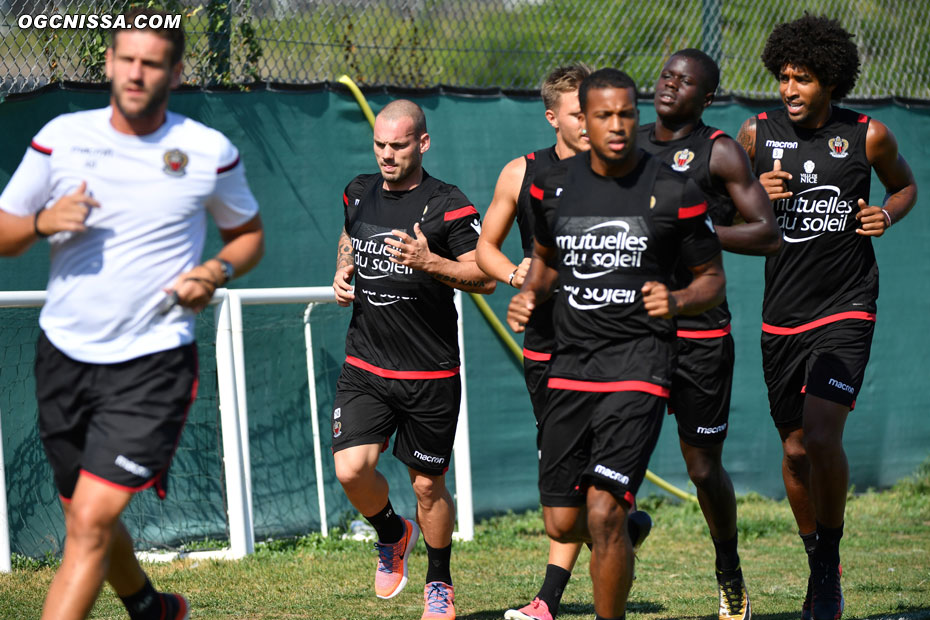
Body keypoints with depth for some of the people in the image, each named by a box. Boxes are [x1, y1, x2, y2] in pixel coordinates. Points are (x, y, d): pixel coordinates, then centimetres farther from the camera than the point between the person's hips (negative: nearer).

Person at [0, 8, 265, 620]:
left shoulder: (210, 152, -3)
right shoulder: (61, 136, 1)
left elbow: (249, 233, 13)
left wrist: (215, 271, -8)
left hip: (153, 362, -4)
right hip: (65, 355, 4)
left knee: (91, 521, -15)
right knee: (86, 516, 16)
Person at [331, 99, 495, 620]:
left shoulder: (448, 205, -8)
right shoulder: (359, 194, 8)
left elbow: (485, 278, -8)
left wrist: (429, 261, -23)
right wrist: (343, 275, 8)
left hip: (430, 375, -3)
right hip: (365, 366, 3)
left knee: (428, 483, 5)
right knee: (351, 469, -14)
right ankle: (393, 534, 18)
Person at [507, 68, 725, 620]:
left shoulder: (675, 193, -4)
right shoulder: (553, 187, 6)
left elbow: (713, 280, 5)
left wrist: (677, 301, -16)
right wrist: (531, 295, 4)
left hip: (639, 364, -4)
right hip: (570, 363, 4)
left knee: (604, 514, -17)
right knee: (562, 524, 7)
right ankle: (626, 536, 42)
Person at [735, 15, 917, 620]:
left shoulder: (869, 135, -4)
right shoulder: (757, 134, 1)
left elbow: (906, 185, 16)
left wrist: (886, 214, -6)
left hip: (845, 312, -3)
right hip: (782, 316, 3)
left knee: (821, 434, -19)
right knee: (795, 449, 8)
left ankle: (832, 559, 1)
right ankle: (819, 569, 27)